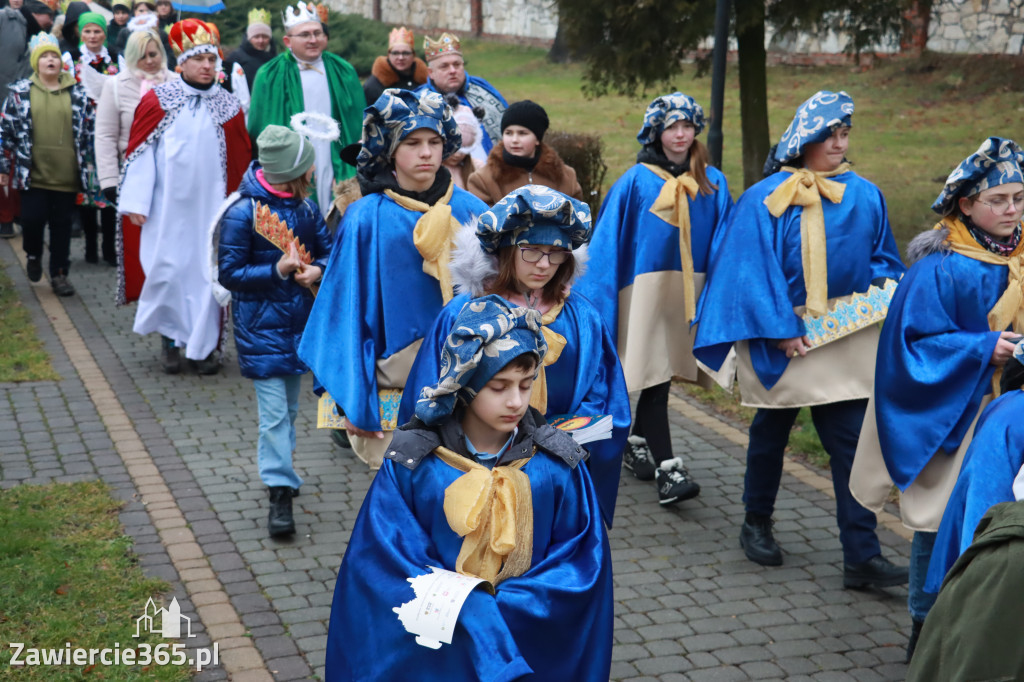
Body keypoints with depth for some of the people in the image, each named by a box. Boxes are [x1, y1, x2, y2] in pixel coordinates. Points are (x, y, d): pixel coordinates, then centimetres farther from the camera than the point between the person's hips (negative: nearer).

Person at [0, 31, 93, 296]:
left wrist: (89, 164, 8)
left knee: (62, 225, 7)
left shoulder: (77, 93, 5)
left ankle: (59, 273, 20)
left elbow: (90, 129, 10)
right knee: (33, 219, -6)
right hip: (33, 174, -1)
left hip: (66, 175, 1)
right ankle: (33, 255, 25)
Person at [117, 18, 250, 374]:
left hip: (211, 207, 1)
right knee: (167, 271, 1)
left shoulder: (228, 107, 5)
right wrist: (136, 202, -7)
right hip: (167, 207, -1)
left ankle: (206, 344, 14)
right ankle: (170, 339, 19)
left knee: (208, 273, 3)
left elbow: (240, 162, 9)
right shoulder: (157, 101, -1)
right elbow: (140, 153, -2)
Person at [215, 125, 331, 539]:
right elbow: (229, 273, -11)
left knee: (289, 408, 18)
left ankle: (280, 471, 34)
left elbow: (329, 249, 12)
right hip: (260, 328, -6)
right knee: (274, 412, -8)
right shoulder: (241, 212, -13)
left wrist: (318, 270, -11)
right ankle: (280, 493, -5)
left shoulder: (305, 207, 4)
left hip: (298, 321, 6)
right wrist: (277, 271, -23)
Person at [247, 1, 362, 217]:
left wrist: (351, 172, -1)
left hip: (335, 173, 2)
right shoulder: (271, 76, 2)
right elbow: (261, 130, 2)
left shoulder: (342, 72, 9)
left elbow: (357, 125, 8)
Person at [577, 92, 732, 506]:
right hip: (645, 286, -4)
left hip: (689, 288, 4)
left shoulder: (713, 183, 6)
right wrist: (600, 299, -7)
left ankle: (637, 446, 30)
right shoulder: (636, 182, -4)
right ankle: (666, 470, -11)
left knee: (661, 372, 11)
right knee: (654, 377, -9)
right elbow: (609, 242, -3)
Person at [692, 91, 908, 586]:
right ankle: (756, 523, 35)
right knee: (771, 432, 15)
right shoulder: (766, 199, -6)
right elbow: (754, 269, -9)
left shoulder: (864, 196, 5)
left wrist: (882, 286, -6)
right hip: (780, 337, -2)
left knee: (851, 439, -3)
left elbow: (882, 257, 15)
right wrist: (780, 330, -15)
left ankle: (861, 557, -3)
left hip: (848, 338, 2)